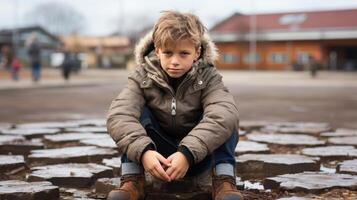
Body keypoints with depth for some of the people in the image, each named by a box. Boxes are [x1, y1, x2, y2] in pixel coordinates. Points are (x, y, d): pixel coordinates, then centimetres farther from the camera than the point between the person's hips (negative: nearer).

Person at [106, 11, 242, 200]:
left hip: (199, 154, -1)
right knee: (138, 112, -23)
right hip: (157, 156, 1)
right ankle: (131, 180, -28)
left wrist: (188, 153, -48)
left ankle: (224, 181, -28)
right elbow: (118, 115, -29)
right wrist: (143, 151, -46)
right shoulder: (143, 77, -12)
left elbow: (224, 114, -36)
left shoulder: (208, 77, -14)